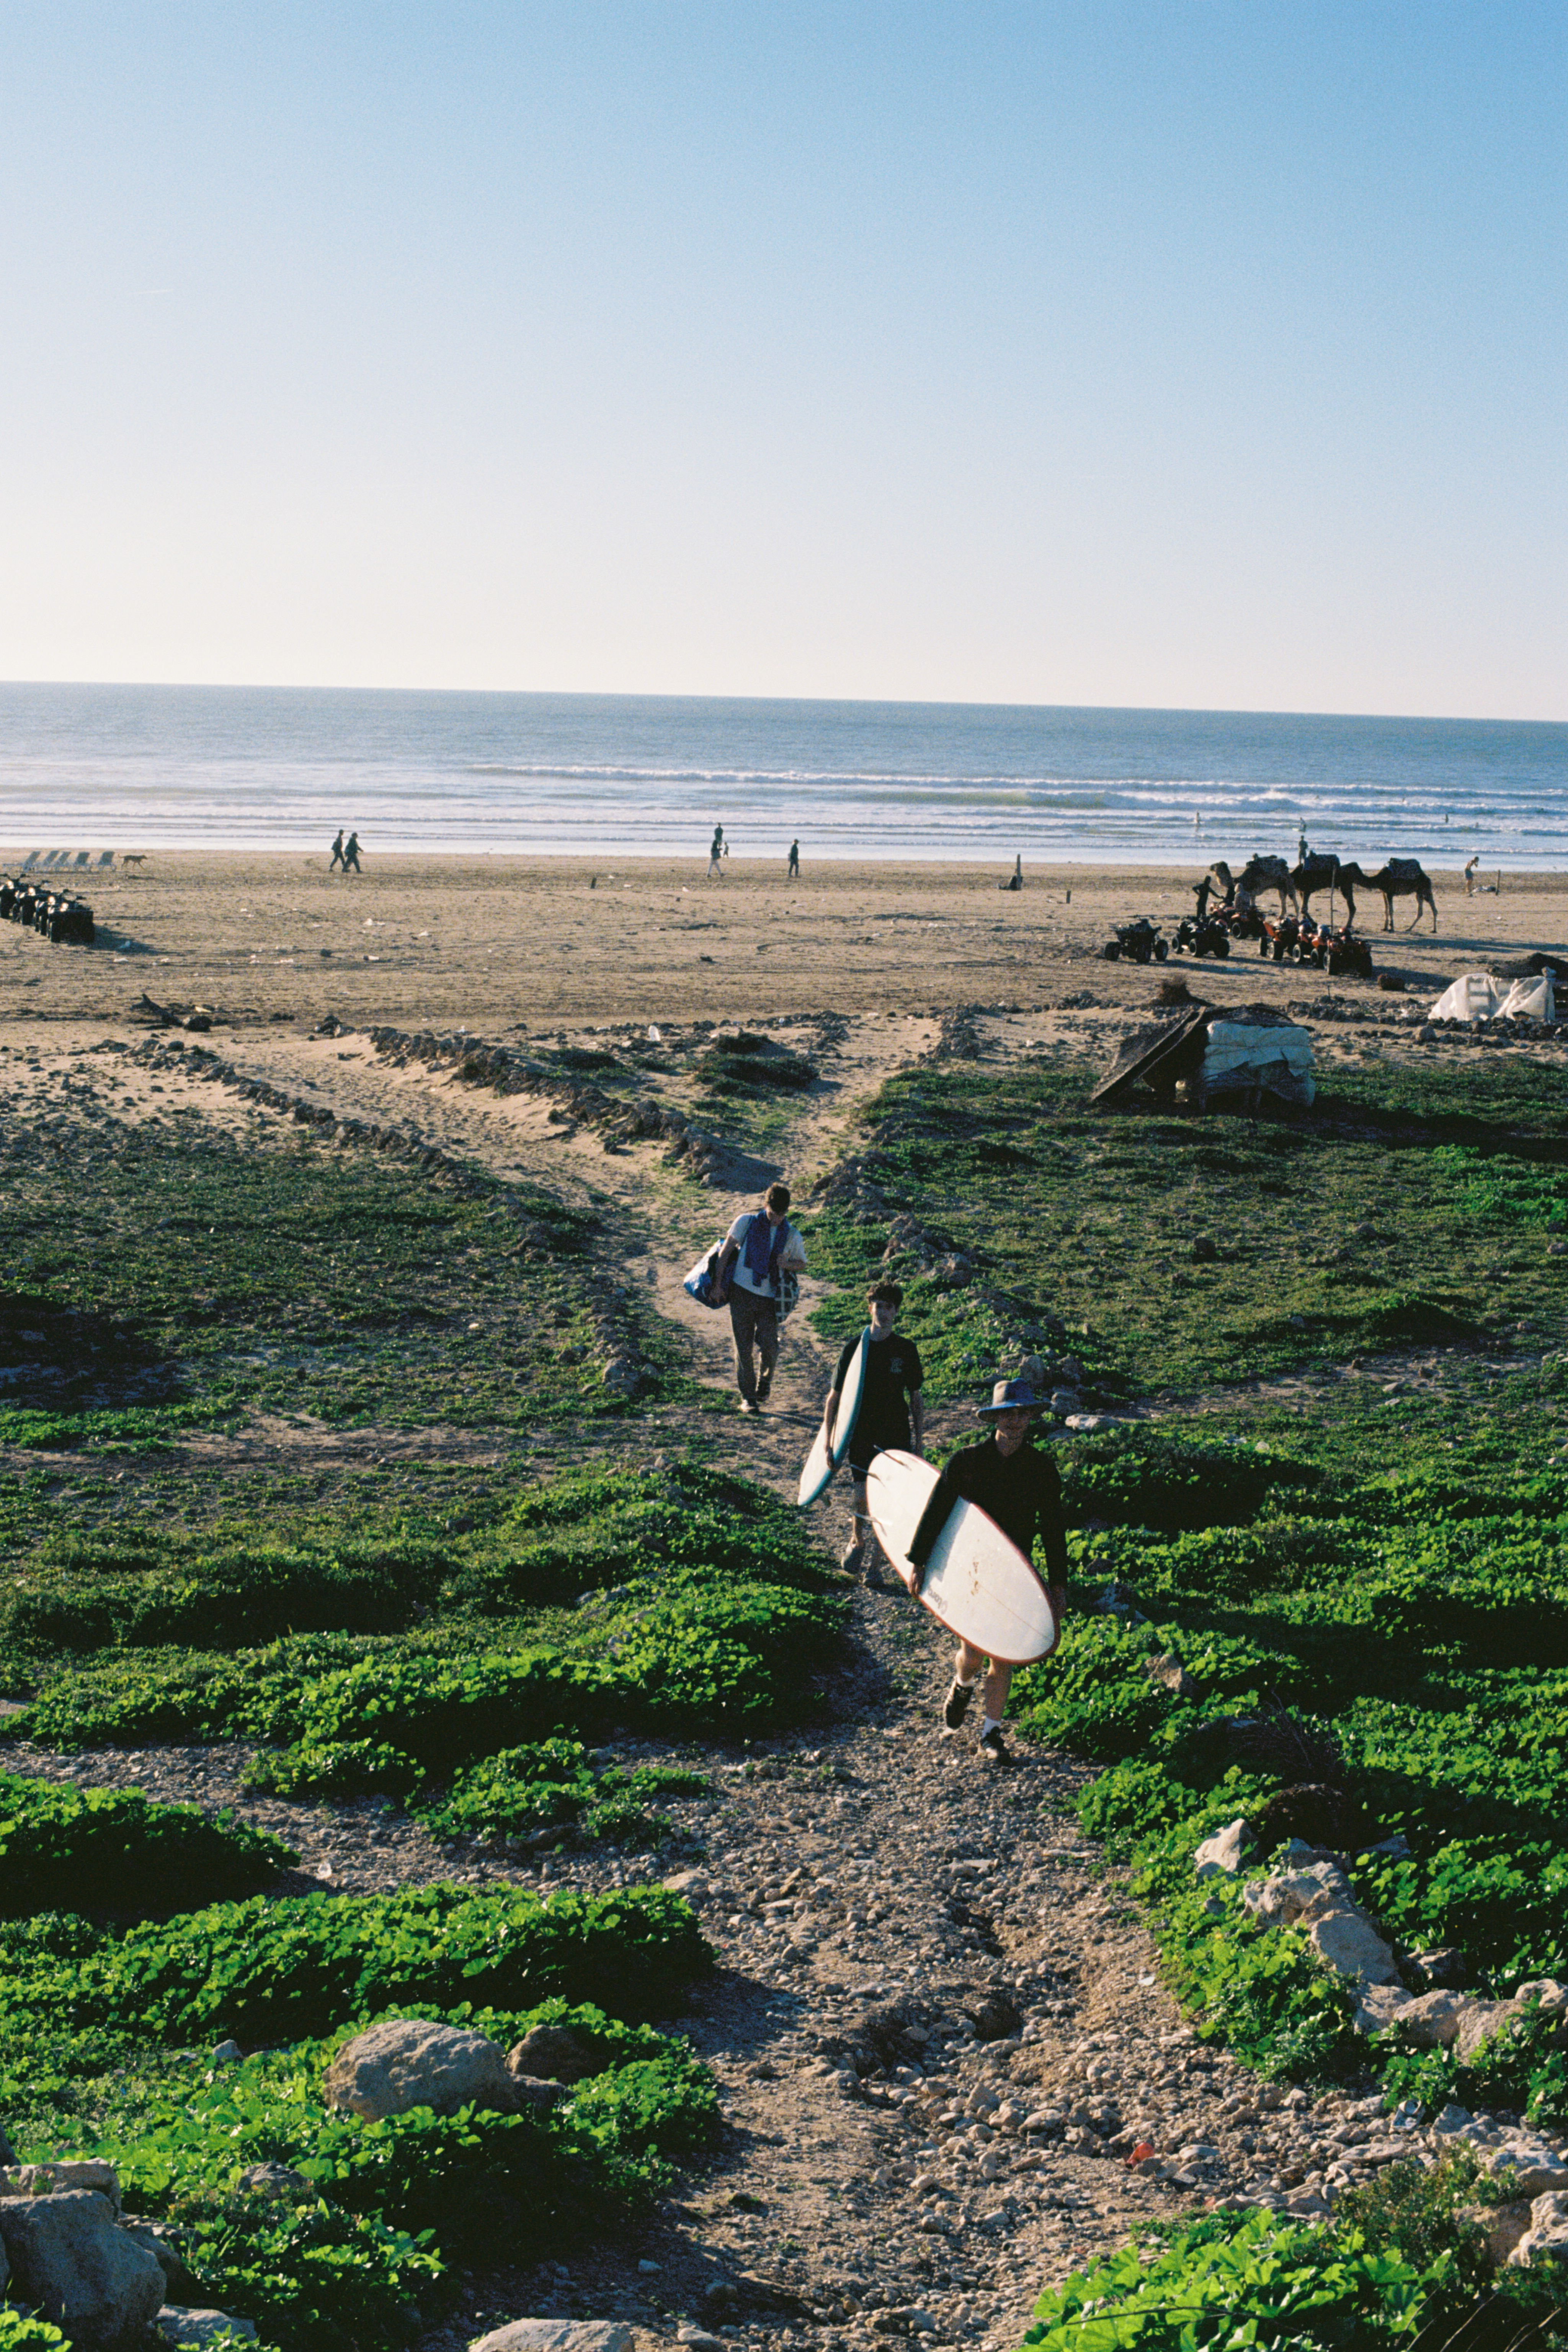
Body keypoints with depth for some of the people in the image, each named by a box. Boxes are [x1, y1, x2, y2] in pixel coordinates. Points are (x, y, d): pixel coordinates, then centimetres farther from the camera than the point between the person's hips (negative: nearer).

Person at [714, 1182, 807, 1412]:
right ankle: (748, 1397, 12)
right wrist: (718, 1283, 0)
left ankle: (765, 1379, 26)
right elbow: (726, 1251, 4)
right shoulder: (747, 1222, -1)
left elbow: (802, 1265, 16)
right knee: (744, 1348, 1)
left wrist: (787, 1264, -8)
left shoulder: (792, 1236, 5)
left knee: (769, 1346, -7)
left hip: (769, 1298, 1)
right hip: (742, 1293, -1)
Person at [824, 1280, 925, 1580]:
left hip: (897, 1435, 1)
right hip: (862, 1433, -1)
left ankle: (875, 1561, 11)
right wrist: (828, 1440, -1)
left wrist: (919, 1442, 5)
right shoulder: (855, 1348, -1)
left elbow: (916, 1399, 9)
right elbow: (834, 1397, 4)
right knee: (864, 1497, -6)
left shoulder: (906, 1350, 3)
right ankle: (857, 1542, 25)